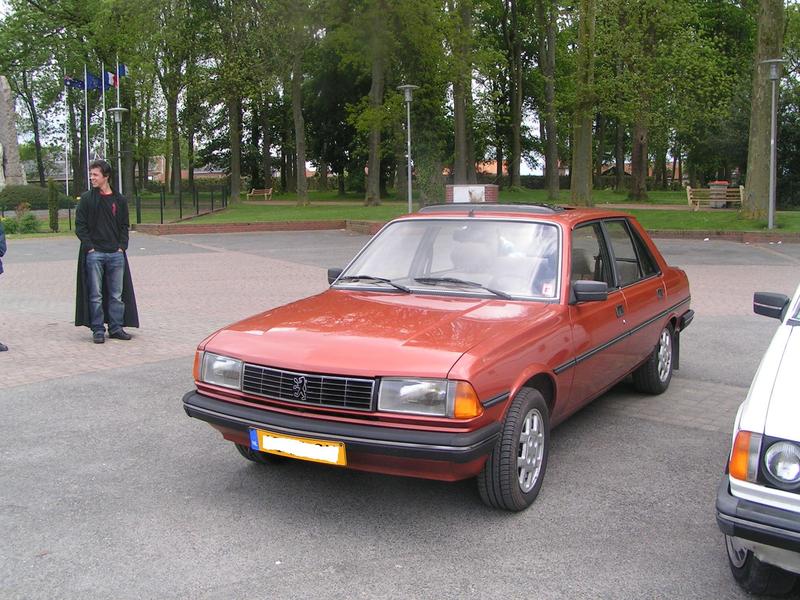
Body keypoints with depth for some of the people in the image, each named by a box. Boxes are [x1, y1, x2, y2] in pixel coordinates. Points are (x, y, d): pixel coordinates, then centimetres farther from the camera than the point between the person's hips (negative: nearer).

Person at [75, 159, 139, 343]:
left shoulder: (119, 200, 9)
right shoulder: (87, 199, 3)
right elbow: (80, 225, 1)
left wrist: (122, 246, 1)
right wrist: (89, 246, -8)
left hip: (116, 254, 2)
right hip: (94, 254, -2)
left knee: (117, 294, 6)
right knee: (96, 295, 1)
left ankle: (116, 327, 15)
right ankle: (98, 330, 7)